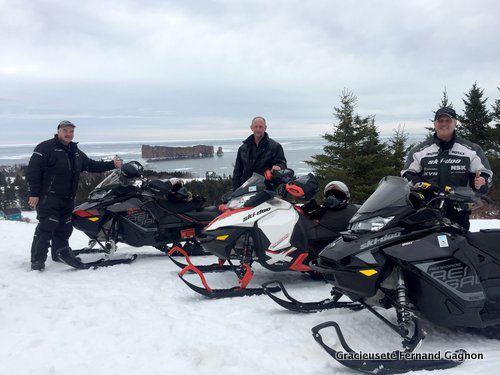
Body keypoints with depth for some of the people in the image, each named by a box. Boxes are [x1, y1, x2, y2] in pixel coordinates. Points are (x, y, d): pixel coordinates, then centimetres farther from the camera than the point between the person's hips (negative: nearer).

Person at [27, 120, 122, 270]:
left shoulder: (76, 152, 18)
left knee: (64, 229, 12)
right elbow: (33, 170, -10)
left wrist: (112, 164, 16)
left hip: (67, 199, 7)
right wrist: (34, 193, -16)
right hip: (48, 196, -7)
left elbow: (92, 165, 25)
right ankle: (37, 260, -11)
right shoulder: (46, 147, -5)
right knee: (46, 227, -14)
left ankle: (60, 255, 27)